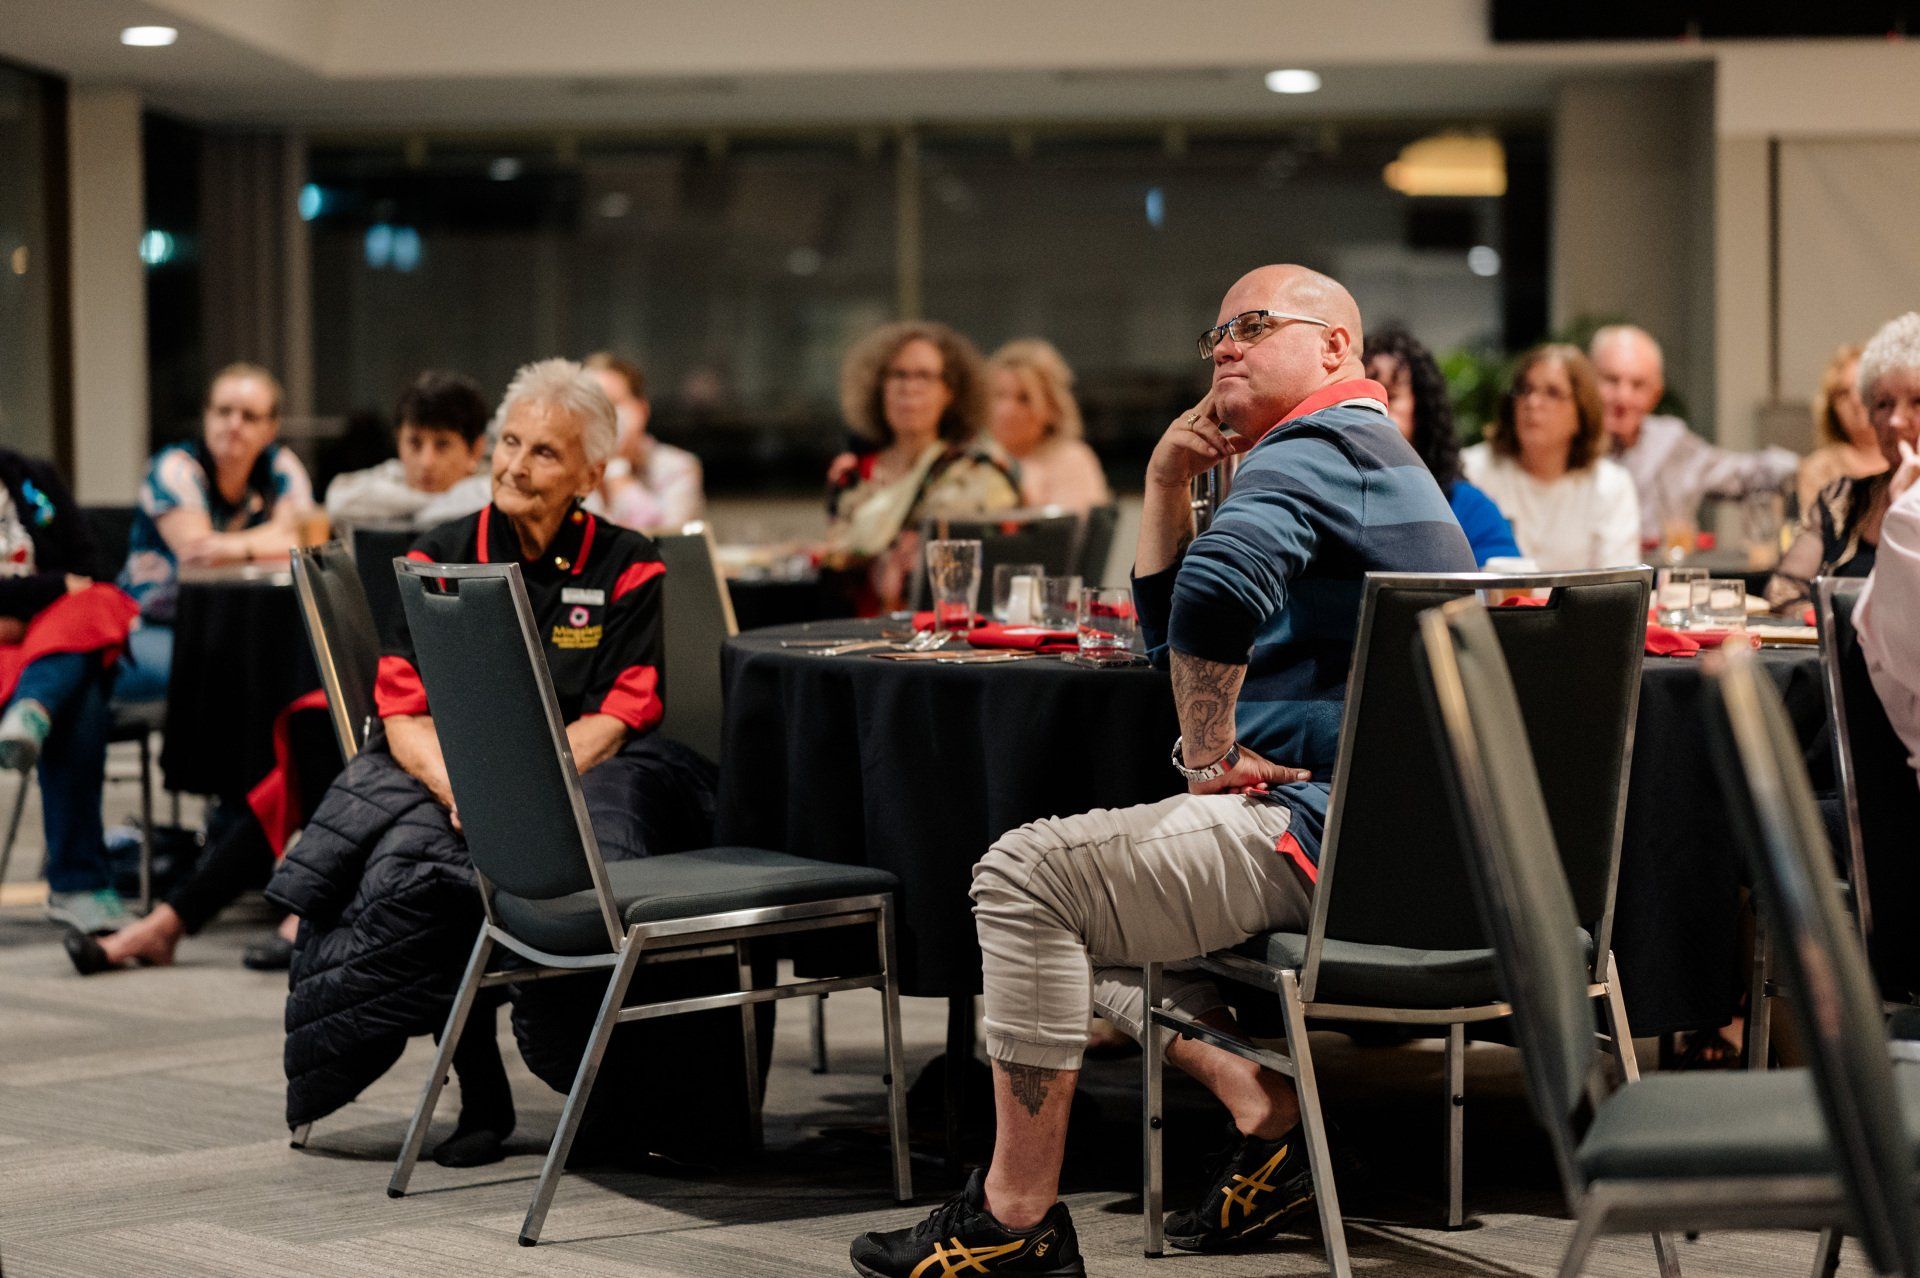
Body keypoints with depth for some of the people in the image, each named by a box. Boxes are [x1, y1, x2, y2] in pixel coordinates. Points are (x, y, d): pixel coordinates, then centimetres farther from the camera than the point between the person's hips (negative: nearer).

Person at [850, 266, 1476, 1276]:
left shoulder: (1315, 447, -11)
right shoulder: (1371, 455, 25)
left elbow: (1215, 594, -34)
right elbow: (1173, 634, 26)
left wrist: (1210, 751, -20)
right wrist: (1166, 483, 14)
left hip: (1329, 840, -11)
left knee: (1026, 875, -11)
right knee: (1088, 888, 23)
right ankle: (1264, 1114, 6)